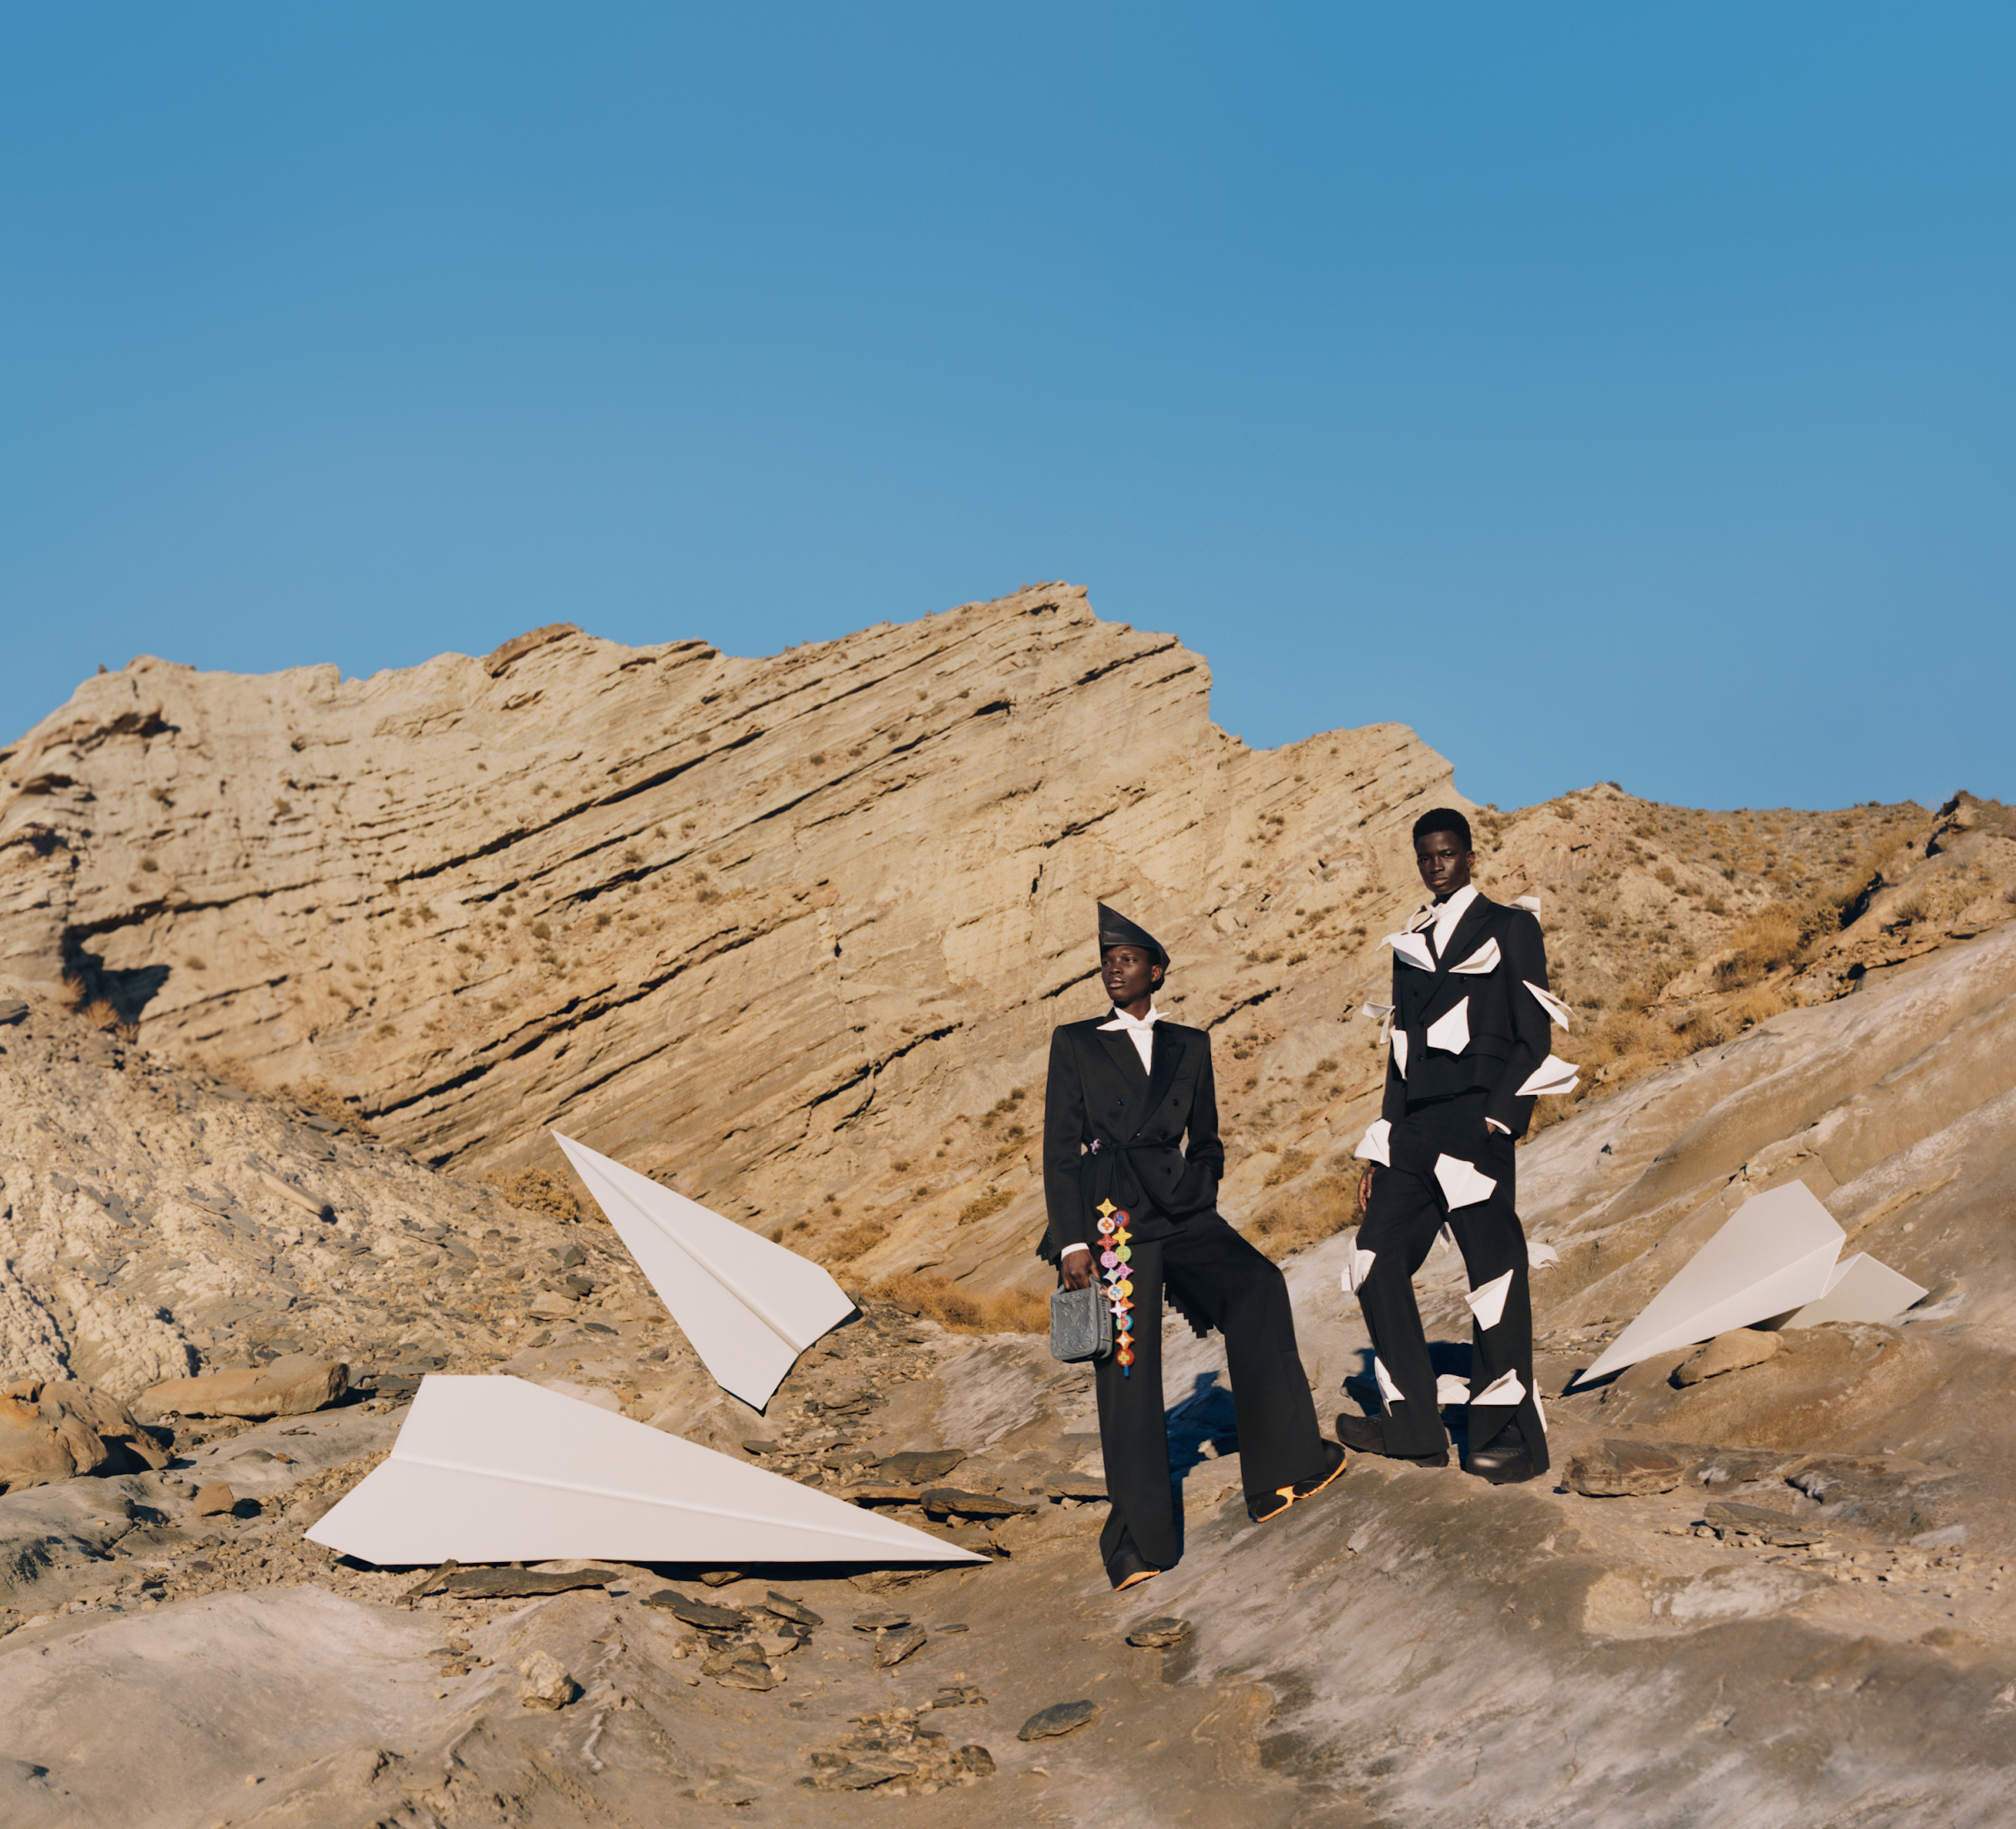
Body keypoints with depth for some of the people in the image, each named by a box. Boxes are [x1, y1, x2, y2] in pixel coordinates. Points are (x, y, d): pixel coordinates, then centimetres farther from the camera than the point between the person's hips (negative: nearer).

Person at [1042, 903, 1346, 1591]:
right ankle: (1140, 1539, 9)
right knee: (1127, 1373, -2)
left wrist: (1199, 1207, 7)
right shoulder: (1075, 1043, 9)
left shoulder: (1189, 1045, 16)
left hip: (1179, 1209, 2)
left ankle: (1281, 1463, -19)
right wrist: (1072, 1240, -5)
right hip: (1112, 1219, -2)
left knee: (1256, 1283, -25)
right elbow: (1060, 1148, 3)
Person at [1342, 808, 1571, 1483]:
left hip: (1472, 1121, -6)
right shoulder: (1410, 944, 21)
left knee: (1493, 1266, -8)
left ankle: (1512, 1436, -2)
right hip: (1415, 1127, 7)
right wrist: (1379, 1150, 17)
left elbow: (1534, 1037, -1)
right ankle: (1413, 1427, 8)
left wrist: (1500, 1115, -14)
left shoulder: (1508, 928, 4)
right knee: (1378, 1258, 1)